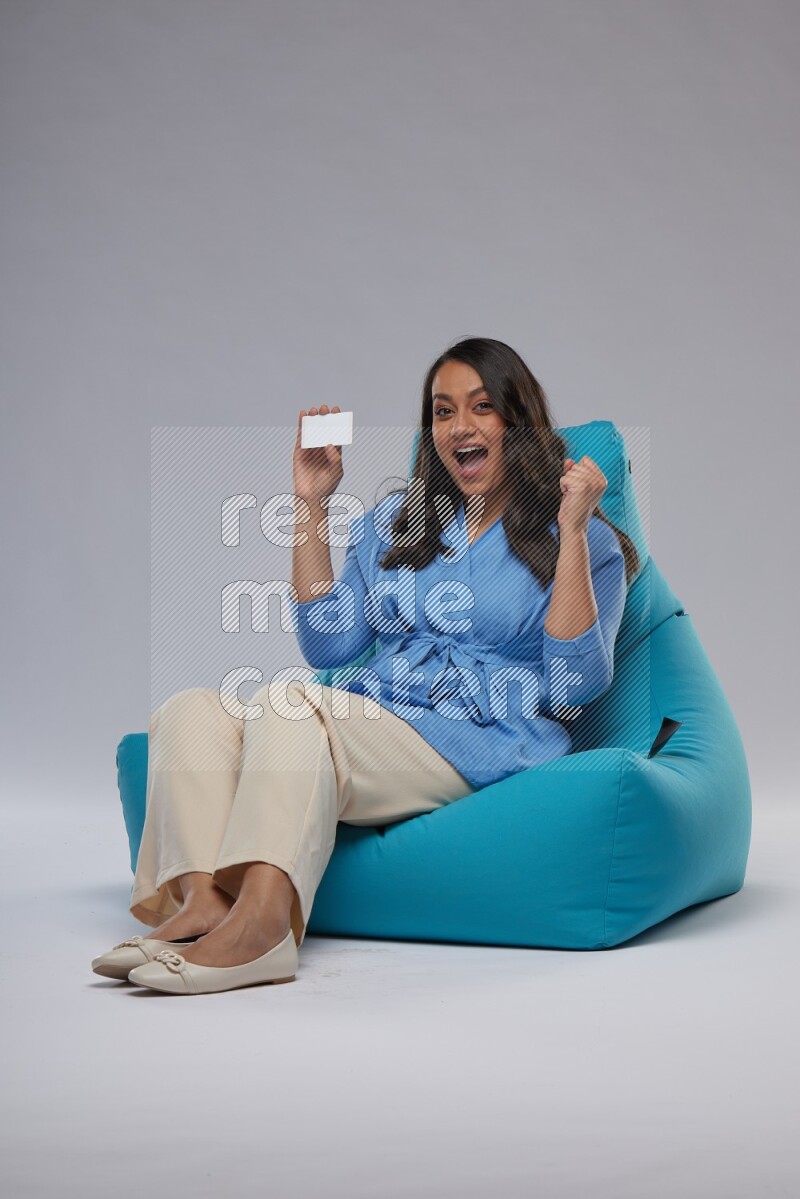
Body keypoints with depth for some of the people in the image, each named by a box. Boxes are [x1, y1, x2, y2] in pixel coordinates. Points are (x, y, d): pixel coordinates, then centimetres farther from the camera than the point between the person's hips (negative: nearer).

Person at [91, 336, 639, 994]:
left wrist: (573, 529, -10)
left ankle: (259, 917, -49)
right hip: (367, 721, 6)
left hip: (478, 748, -6)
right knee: (190, 710, -19)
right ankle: (201, 900, -40)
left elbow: (575, 686, -6)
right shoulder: (393, 521, 23)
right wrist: (312, 506, 12)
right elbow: (329, 648, 15)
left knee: (287, 702, -32)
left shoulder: (582, 541, 8)